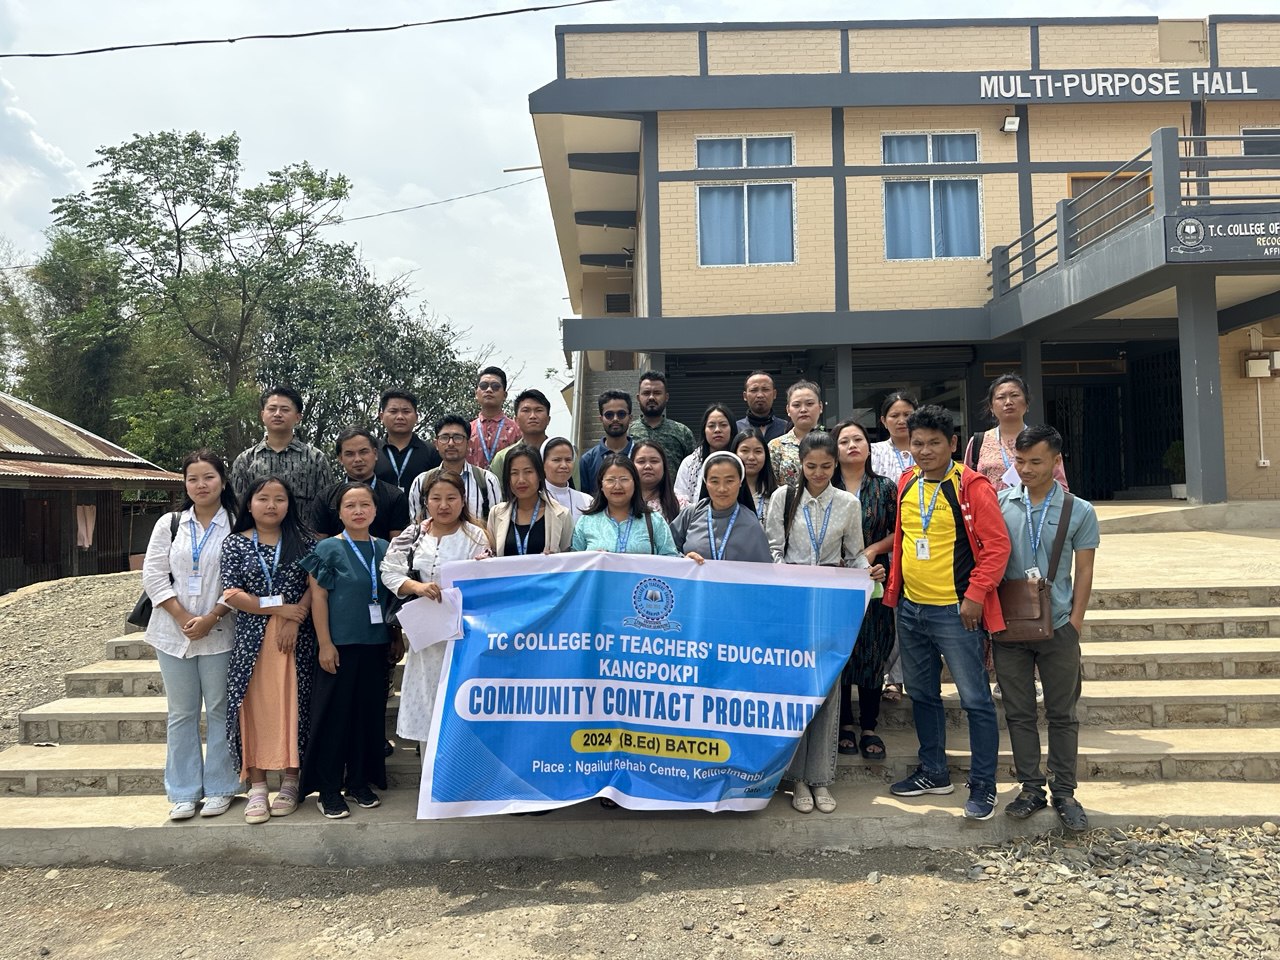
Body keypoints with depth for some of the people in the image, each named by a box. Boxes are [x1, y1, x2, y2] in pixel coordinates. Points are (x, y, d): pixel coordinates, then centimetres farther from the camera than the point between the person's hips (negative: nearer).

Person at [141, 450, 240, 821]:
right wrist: (183, 618, -9)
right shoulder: (169, 524, 6)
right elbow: (154, 575, 1)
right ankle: (183, 792, 18)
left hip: (219, 633, -3)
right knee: (181, 713, 9)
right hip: (174, 632, 3)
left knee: (220, 710, 4)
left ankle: (219, 788, 15)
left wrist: (210, 618, -15)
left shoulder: (237, 526, -3)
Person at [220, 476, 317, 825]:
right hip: (252, 639, 0)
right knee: (255, 709, 0)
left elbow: (316, 585, -1)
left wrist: (296, 617, -15)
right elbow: (231, 594, -4)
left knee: (293, 706, 2)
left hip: (296, 638, 0)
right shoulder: (235, 544, 4)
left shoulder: (304, 542, 6)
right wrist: (279, 608, -11)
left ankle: (290, 783, 14)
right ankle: (256, 788, 8)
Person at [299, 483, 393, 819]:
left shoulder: (384, 549, 8)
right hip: (340, 644, -4)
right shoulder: (329, 549, -4)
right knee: (334, 713, 1)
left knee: (369, 712, 9)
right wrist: (324, 643, -11)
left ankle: (360, 781, 23)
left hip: (376, 643, 4)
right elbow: (318, 597, -6)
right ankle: (328, 789, 11)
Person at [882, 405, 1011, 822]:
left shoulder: (971, 486, -12)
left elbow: (997, 544, -14)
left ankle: (983, 785, 14)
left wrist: (975, 594, -18)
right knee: (922, 695, 17)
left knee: (975, 699, 1)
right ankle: (933, 772, 32)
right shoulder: (906, 483, 8)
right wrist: (894, 588, 14)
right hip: (910, 610, 7)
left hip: (954, 612, -7)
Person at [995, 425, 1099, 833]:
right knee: (1018, 713, 9)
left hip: (1058, 628, -1)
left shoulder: (1079, 511, -1)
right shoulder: (1000, 504, -1)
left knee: (1062, 714, 8)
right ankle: (1030, 788, 21)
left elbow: (1084, 571, 1)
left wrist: (1075, 623, -5)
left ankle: (1064, 793, 20)